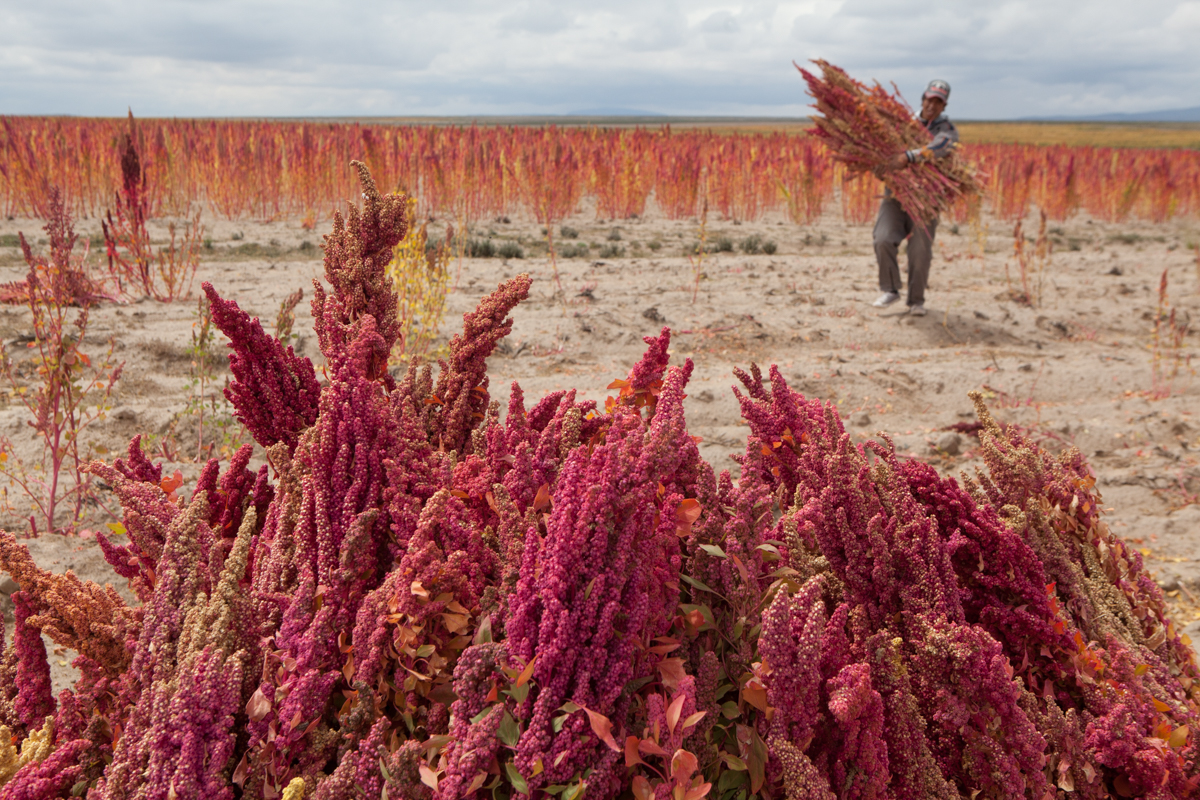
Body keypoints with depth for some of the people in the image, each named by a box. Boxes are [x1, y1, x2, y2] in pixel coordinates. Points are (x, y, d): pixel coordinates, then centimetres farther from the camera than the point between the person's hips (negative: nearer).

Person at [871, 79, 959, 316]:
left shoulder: (947, 130, -6)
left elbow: (938, 148, -30)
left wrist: (908, 157, -43)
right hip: (896, 194, 2)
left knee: (920, 252, -7)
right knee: (884, 240, -17)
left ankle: (916, 300, 13)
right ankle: (890, 290, 3)